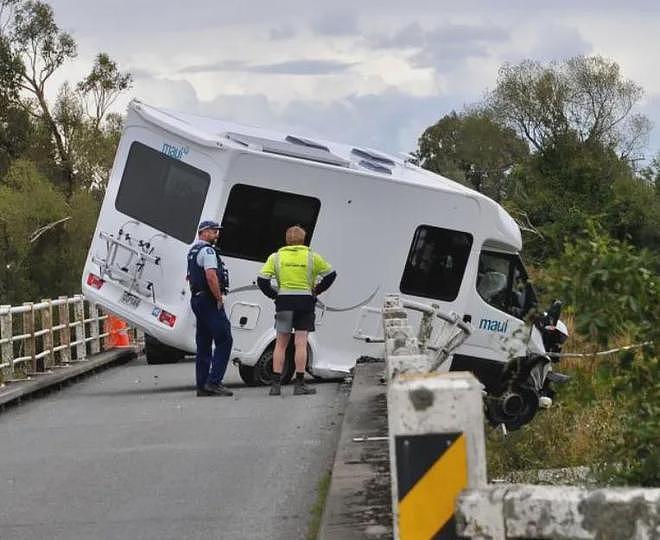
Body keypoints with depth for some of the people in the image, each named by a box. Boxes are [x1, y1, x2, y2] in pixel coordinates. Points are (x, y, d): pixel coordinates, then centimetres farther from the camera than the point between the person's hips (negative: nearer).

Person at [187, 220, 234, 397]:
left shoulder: (193, 251, 19)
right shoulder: (207, 251, -13)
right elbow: (211, 277, -23)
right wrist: (219, 299, -15)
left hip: (197, 300, 10)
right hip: (209, 301, -10)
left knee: (203, 343, 10)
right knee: (224, 340, -9)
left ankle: (202, 385, 10)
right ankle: (213, 381, -16)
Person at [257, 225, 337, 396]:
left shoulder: (276, 257, 5)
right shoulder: (312, 257, 3)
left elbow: (262, 280, -2)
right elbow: (330, 274, 8)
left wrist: (274, 295, 7)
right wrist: (316, 290, 13)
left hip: (284, 301, 1)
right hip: (305, 302, -1)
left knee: (280, 344, 7)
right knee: (301, 343, -1)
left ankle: (276, 385, 4)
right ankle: (299, 385, -4)